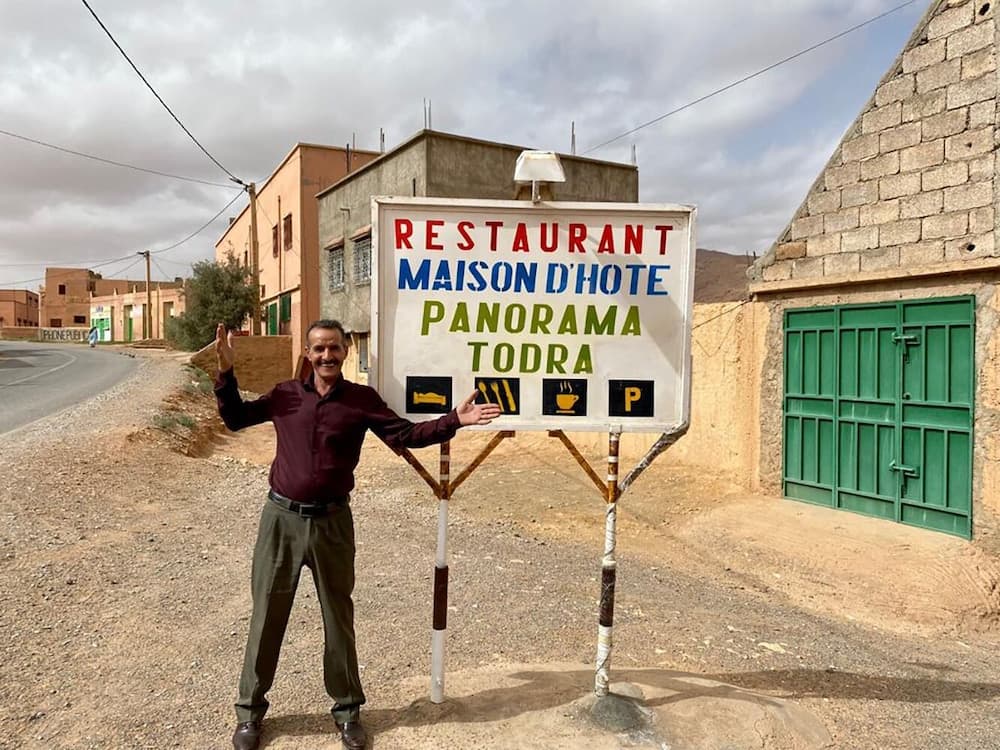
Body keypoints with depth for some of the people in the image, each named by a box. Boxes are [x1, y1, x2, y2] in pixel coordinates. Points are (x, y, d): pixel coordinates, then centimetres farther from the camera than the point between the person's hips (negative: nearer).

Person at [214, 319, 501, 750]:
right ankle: (250, 710, 31)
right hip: (281, 518, 1)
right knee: (267, 616, 11)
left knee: (339, 618, 11)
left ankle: (347, 710, 30)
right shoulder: (286, 394, 4)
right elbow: (235, 418, 12)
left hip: (331, 522, -1)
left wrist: (454, 420, -17)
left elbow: (406, 435, -5)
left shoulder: (362, 399, -1)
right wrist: (226, 372, -2)